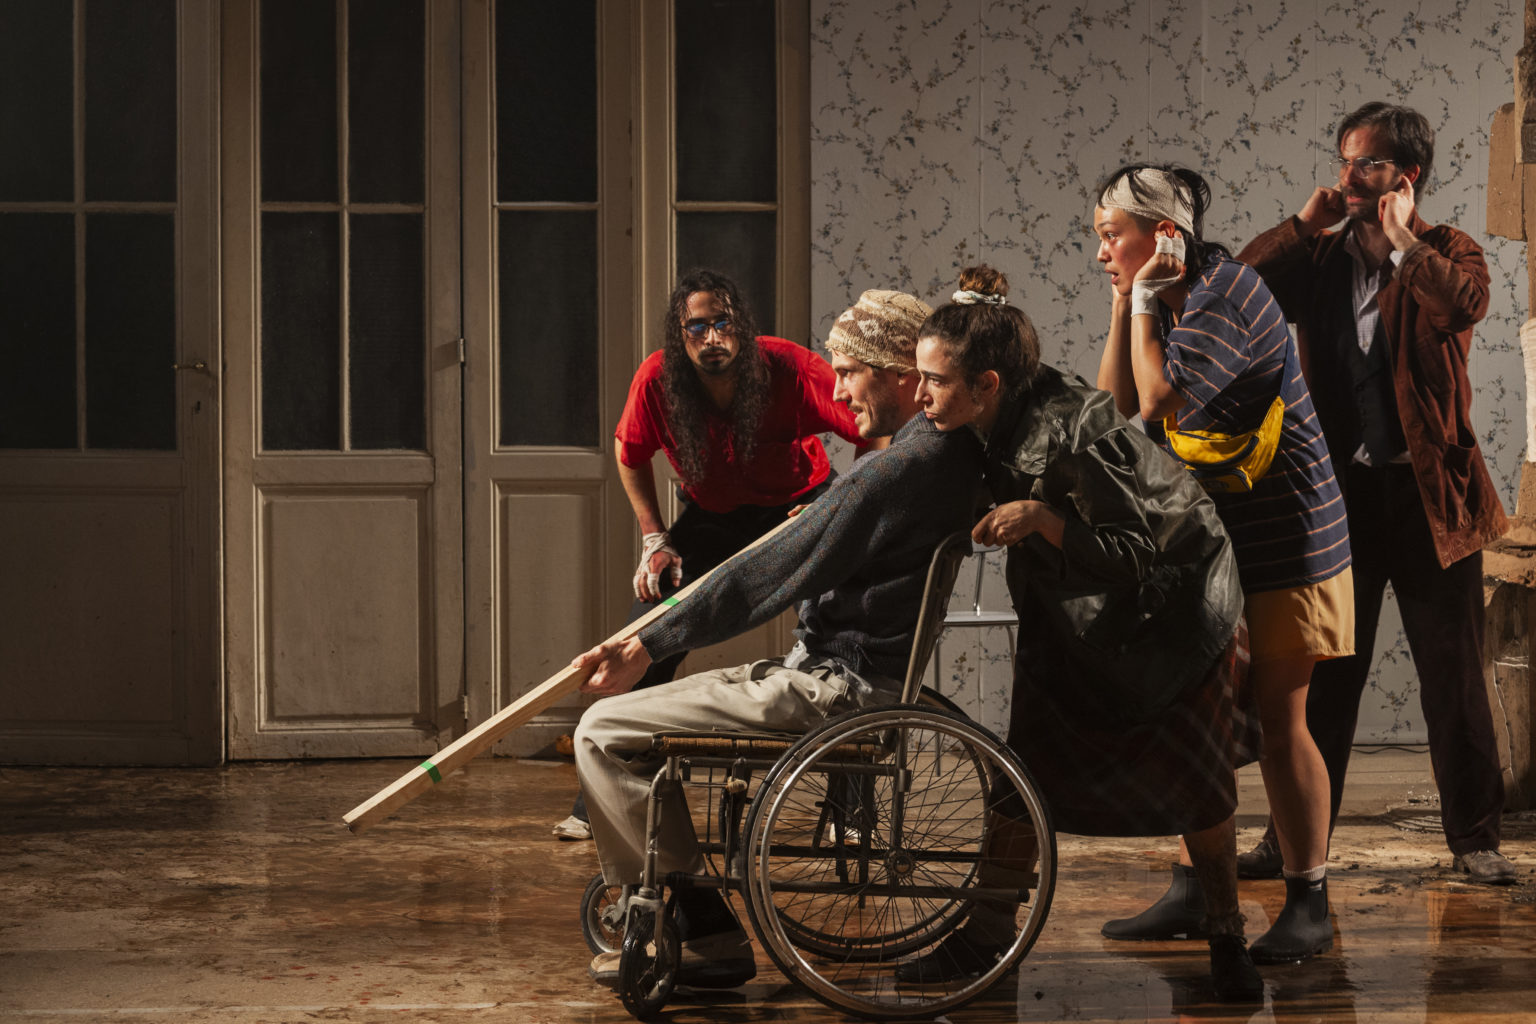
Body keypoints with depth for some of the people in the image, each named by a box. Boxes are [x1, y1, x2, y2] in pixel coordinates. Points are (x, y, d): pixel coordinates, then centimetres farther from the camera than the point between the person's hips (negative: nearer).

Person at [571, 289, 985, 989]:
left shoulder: (899, 469, -21)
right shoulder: (952, 454, 9)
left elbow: (767, 578, -19)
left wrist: (649, 646, -13)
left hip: (835, 690, -11)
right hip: (846, 673, 11)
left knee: (604, 732, -10)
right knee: (634, 709, 21)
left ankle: (707, 934, -7)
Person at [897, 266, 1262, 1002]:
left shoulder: (1070, 439, -35)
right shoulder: (1005, 425, -12)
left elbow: (1133, 555, -31)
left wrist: (1041, 519, -41)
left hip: (1173, 615, -7)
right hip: (1073, 625, 7)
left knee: (1196, 787, 2)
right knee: (1028, 775, 4)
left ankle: (1226, 937, 21)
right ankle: (984, 938, 14)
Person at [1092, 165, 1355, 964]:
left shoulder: (1223, 297, -17)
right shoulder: (1176, 299, 10)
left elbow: (1160, 404, -23)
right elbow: (1114, 403, 5)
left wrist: (1144, 306, -14)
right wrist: (1125, 304, -1)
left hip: (1281, 544, -9)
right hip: (1207, 542, 9)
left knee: (1278, 722, -4)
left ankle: (1309, 908, 5)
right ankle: (1194, 891, 19)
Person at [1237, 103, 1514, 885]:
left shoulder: (1446, 252, 2)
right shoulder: (1321, 258, 11)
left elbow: (1465, 303, -21)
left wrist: (1402, 239, -14)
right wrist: (1306, 223, -5)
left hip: (1426, 492, -3)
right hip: (1339, 491, 3)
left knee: (1452, 675, 2)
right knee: (1323, 677, 8)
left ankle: (1474, 837, 11)